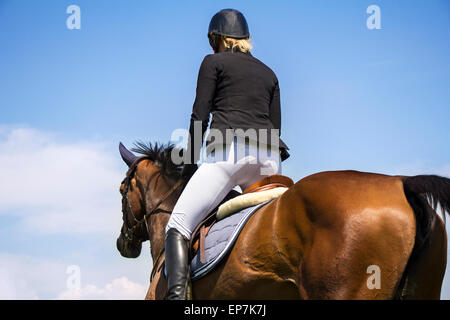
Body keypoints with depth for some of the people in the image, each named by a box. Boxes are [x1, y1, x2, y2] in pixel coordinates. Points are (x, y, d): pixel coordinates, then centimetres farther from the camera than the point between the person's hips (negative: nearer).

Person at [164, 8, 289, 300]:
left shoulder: (214, 62, 12)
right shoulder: (269, 73, 27)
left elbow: (199, 118, 5)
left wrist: (190, 165, 11)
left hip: (229, 151, -6)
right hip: (270, 159, 6)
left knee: (178, 226, -11)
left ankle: (176, 295, -33)